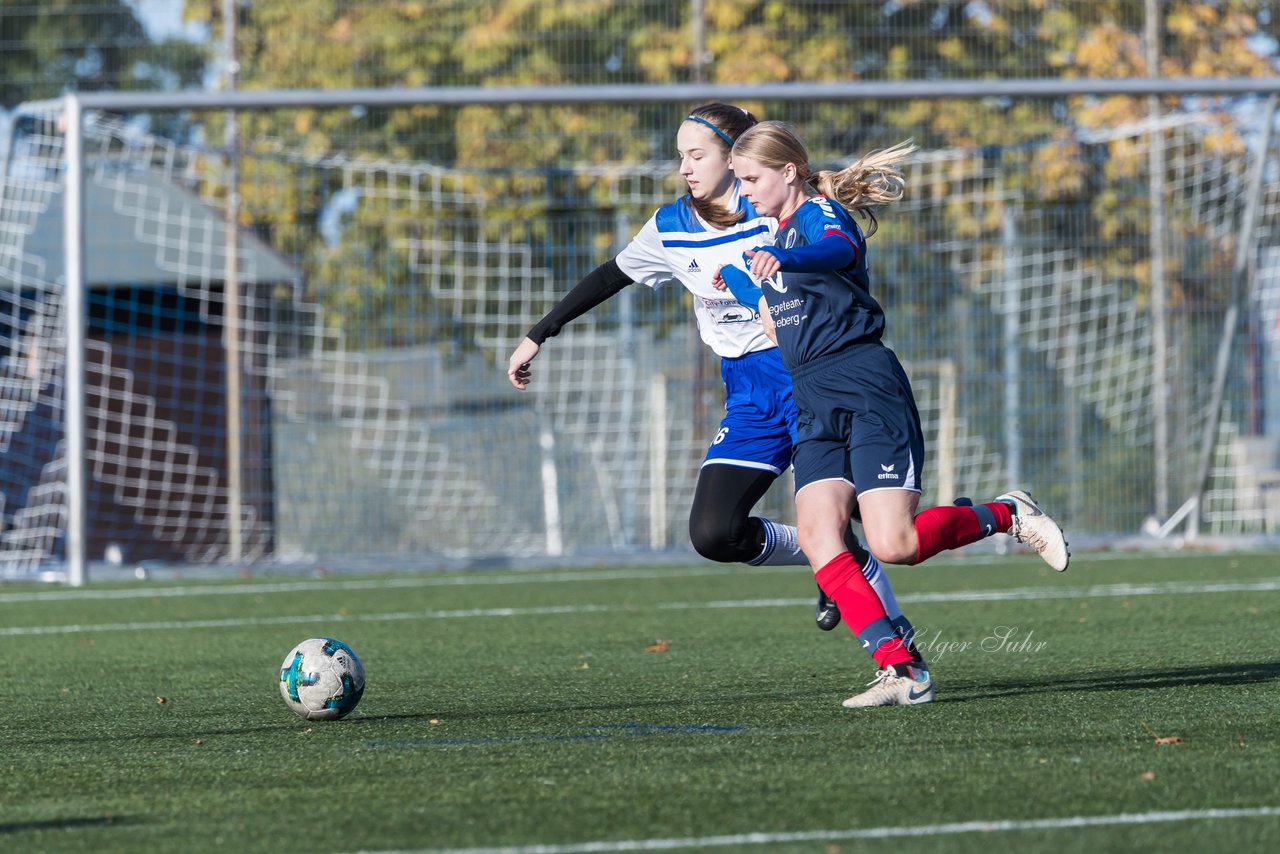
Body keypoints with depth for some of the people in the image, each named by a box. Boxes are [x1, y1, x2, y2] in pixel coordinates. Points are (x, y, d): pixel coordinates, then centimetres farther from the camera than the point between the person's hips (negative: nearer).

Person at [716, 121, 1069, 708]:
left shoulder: (820, 213, -3)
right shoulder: (775, 236, 24)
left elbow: (839, 249, -32)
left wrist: (779, 260, -50)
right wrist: (741, 283, 32)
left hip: (866, 383, -8)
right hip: (814, 401, 8)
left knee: (892, 545, -18)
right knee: (817, 537, -16)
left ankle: (1007, 515, 8)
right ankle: (901, 669, -21)